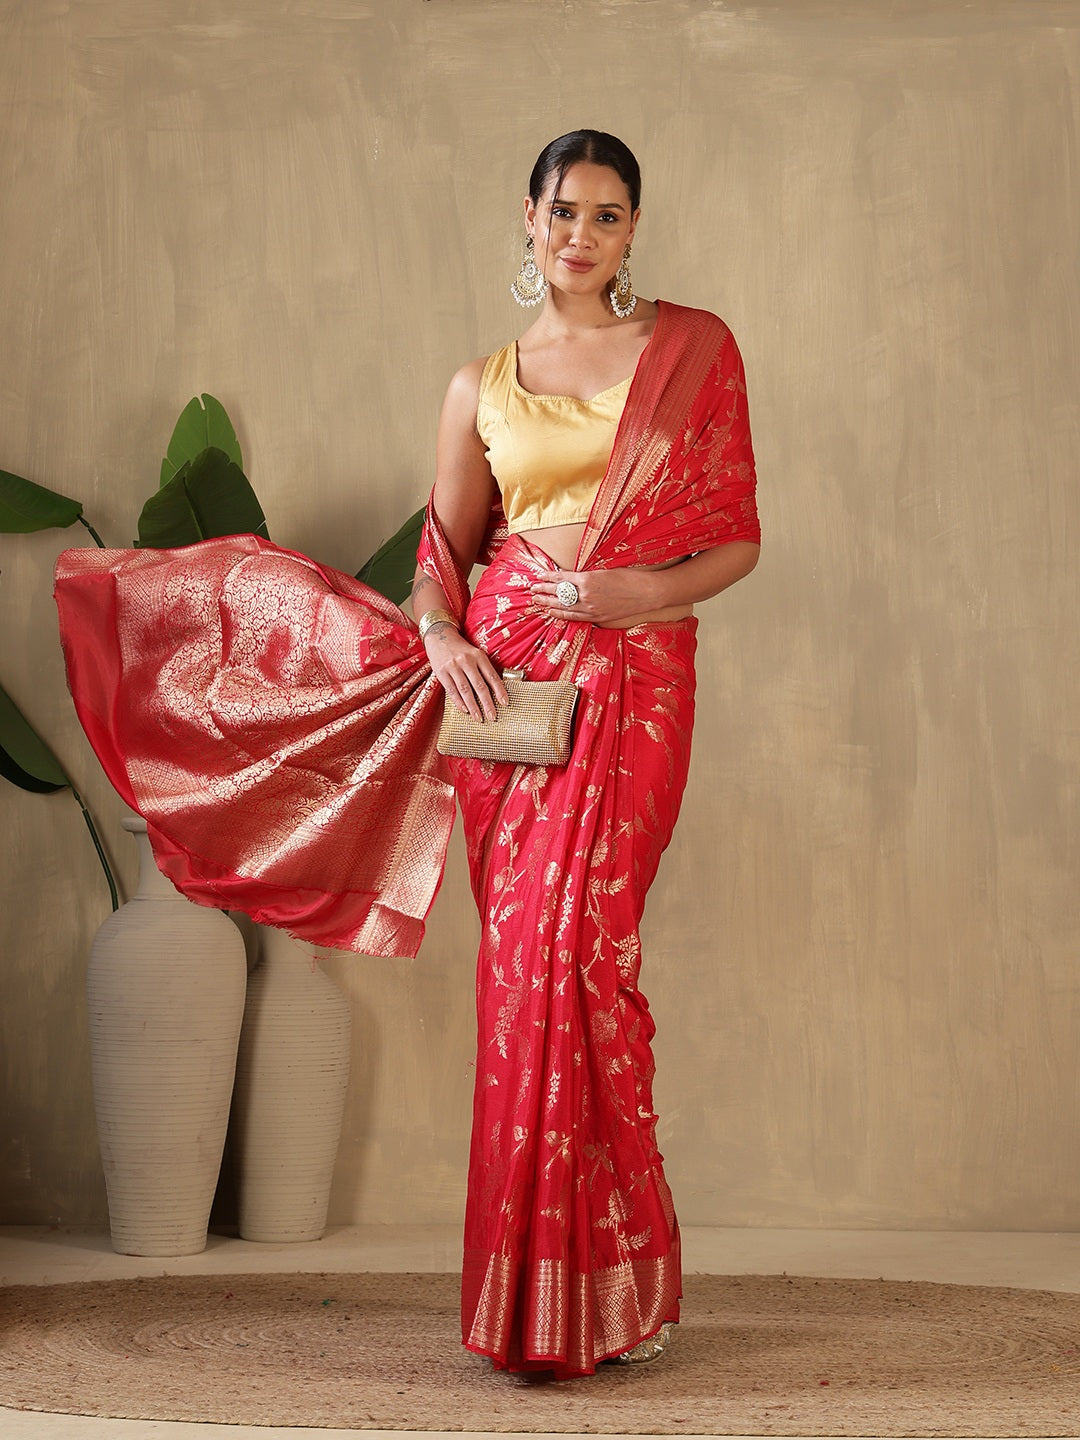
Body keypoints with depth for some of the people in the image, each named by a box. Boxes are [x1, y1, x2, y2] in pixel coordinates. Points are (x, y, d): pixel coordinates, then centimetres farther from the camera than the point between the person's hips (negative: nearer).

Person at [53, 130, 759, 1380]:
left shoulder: (695, 348, 7)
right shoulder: (482, 386, 12)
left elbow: (737, 540, 7)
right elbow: (444, 551, 16)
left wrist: (645, 590, -11)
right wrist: (445, 639, -4)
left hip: (631, 680, -2)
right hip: (502, 673, 2)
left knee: (574, 953, -8)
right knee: (524, 957, 0)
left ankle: (612, 1286, 7)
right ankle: (537, 1284, 12)